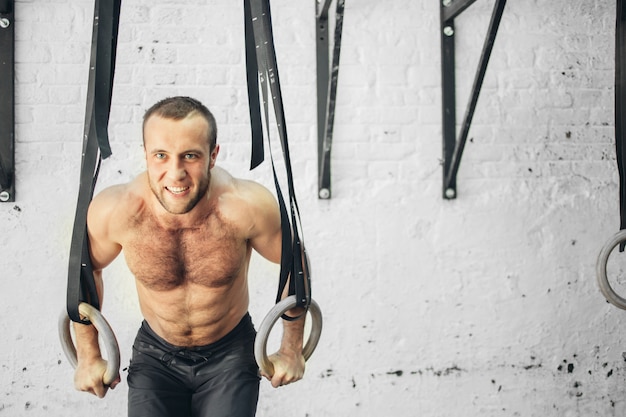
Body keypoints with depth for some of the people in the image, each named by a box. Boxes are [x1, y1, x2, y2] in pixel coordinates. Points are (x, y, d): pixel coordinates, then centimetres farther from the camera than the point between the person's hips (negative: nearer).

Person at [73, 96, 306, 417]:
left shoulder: (246, 206, -29)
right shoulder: (114, 211, -25)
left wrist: (292, 350, -3)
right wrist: (89, 357, 3)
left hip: (230, 352, -1)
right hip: (155, 354, 1)